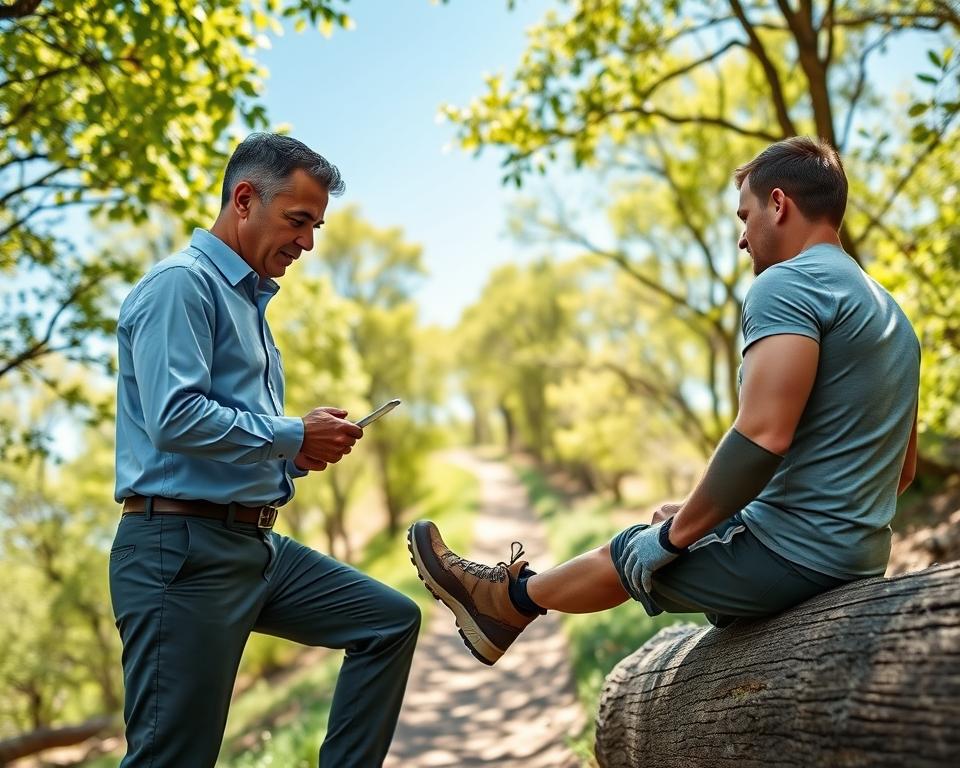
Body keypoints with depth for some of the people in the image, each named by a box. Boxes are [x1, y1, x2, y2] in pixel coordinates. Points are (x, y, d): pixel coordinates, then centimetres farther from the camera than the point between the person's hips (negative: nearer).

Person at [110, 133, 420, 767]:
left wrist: (298, 451, 6)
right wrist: (294, 436, -13)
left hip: (259, 545, 9)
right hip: (185, 547, -9)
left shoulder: (248, 299, 20)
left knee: (391, 621, 10)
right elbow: (175, 419, -24)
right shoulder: (181, 283, -10)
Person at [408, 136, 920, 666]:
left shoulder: (787, 284, -16)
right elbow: (903, 468, 18)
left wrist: (677, 532, -16)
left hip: (793, 554, -9)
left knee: (629, 555, 14)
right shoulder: (888, 309, 15)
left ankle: (511, 597, 39)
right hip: (861, 555, 9)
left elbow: (763, 437, -28)